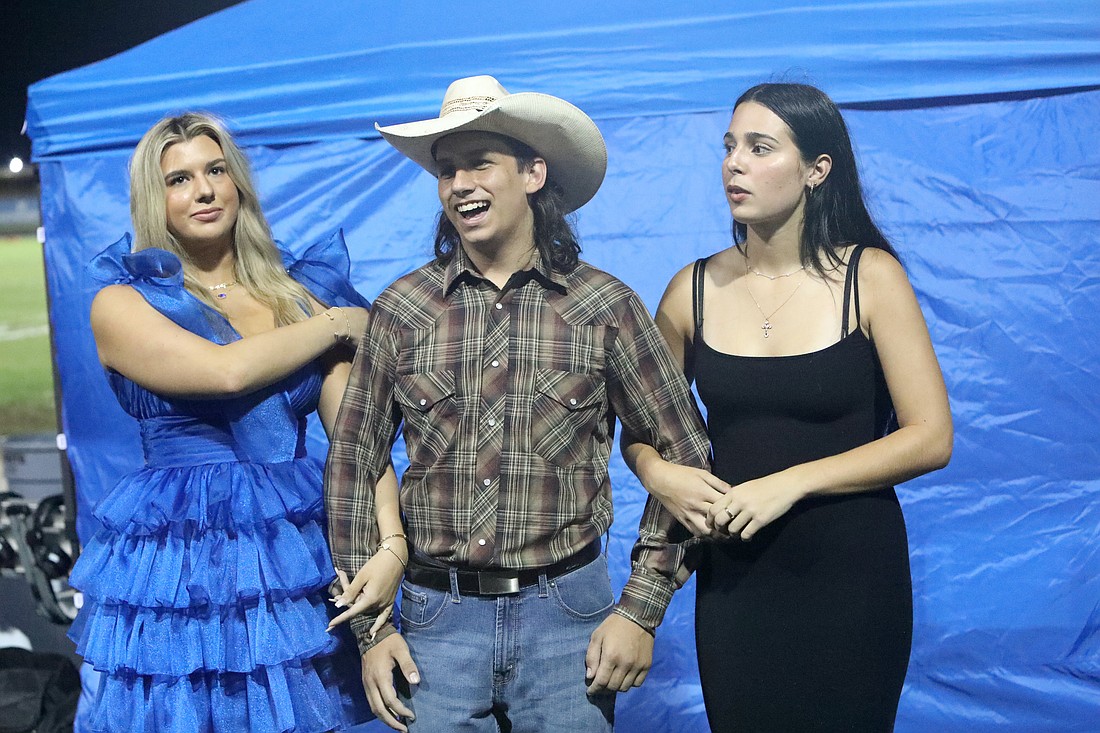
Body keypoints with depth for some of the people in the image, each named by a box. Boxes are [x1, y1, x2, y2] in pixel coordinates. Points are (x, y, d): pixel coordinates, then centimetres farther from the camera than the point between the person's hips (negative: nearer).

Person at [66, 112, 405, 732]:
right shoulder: (122, 303, -1)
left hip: (298, 559, 3)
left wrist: (391, 543, -17)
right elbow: (226, 370, -19)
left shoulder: (301, 295, 8)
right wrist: (338, 322, -5)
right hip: (183, 569, -3)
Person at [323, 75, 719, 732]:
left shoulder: (606, 307, -2)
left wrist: (642, 609, -3)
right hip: (437, 617, 1)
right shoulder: (400, 311, 2)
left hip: (568, 613, -1)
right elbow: (353, 464, 6)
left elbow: (684, 452, 2)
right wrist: (369, 628, 1)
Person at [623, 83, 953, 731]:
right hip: (735, 573, 2)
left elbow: (931, 439, -10)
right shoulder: (695, 290, 0)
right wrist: (658, 473, -13)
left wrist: (791, 483, -17)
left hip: (852, 575, -2)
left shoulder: (870, 276, -7)